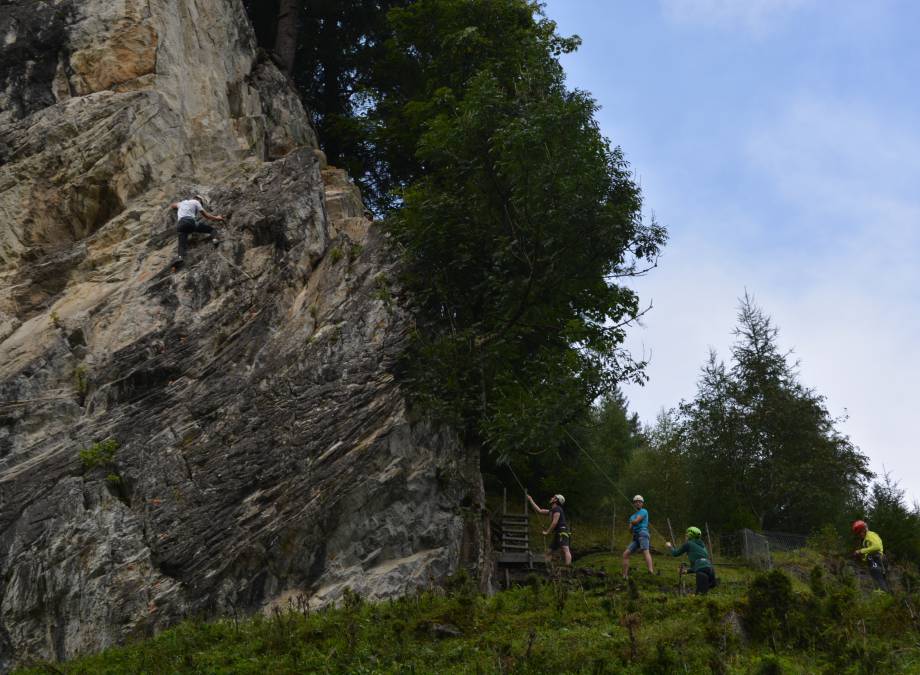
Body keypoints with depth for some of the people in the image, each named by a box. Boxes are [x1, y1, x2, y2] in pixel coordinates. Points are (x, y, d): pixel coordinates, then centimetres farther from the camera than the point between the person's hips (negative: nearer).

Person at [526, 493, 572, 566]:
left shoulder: (557, 509, -5)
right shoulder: (552, 510, 24)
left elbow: (555, 522, -15)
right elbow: (539, 511, 29)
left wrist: (547, 532, -11)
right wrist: (531, 500, 33)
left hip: (562, 533, -11)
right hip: (557, 534, 11)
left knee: (565, 550, -23)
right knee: (549, 552, 10)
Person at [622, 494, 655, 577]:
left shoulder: (644, 511, 8)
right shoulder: (632, 516, 31)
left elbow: (636, 521, -6)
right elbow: (630, 528, 17)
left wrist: (632, 522, 15)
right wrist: (634, 523, -1)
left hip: (643, 534, -8)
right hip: (635, 537, 8)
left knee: (645, 551, -32)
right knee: (625, 554, -1)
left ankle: (651, 571, -56)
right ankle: (625, 576, 0)